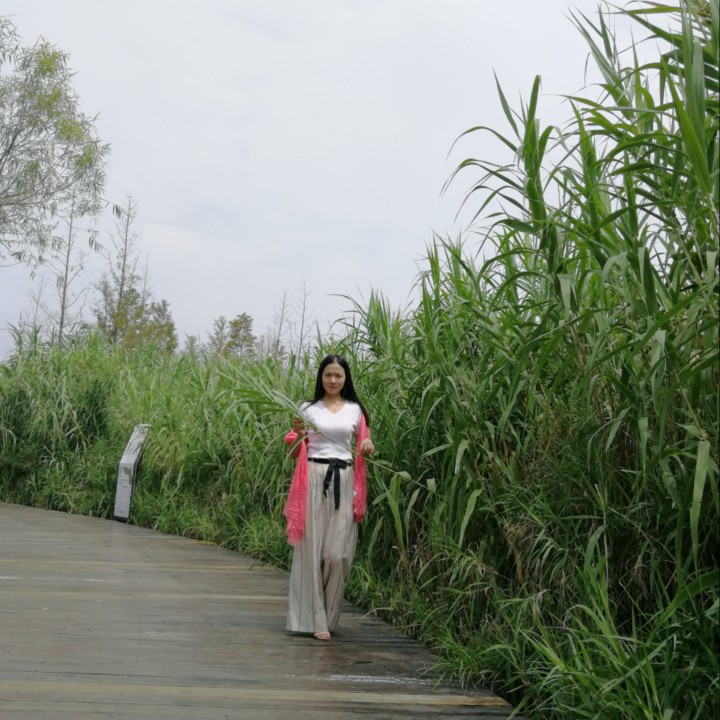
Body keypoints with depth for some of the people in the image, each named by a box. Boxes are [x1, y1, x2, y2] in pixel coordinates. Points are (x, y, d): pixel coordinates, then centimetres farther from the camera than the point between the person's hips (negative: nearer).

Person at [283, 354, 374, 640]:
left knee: (338, 552, -3)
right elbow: (293, 453, 8)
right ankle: (314, 619, 4)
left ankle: (329, 614, 17)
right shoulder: (308, 408, 7)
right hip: (313, 480, -1)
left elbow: (363, 444, 18)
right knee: (313, 549, -3)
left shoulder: (355, 410, 11)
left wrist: (367, 445, -5)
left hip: (344, 482, 1)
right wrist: (298, 435, -12)